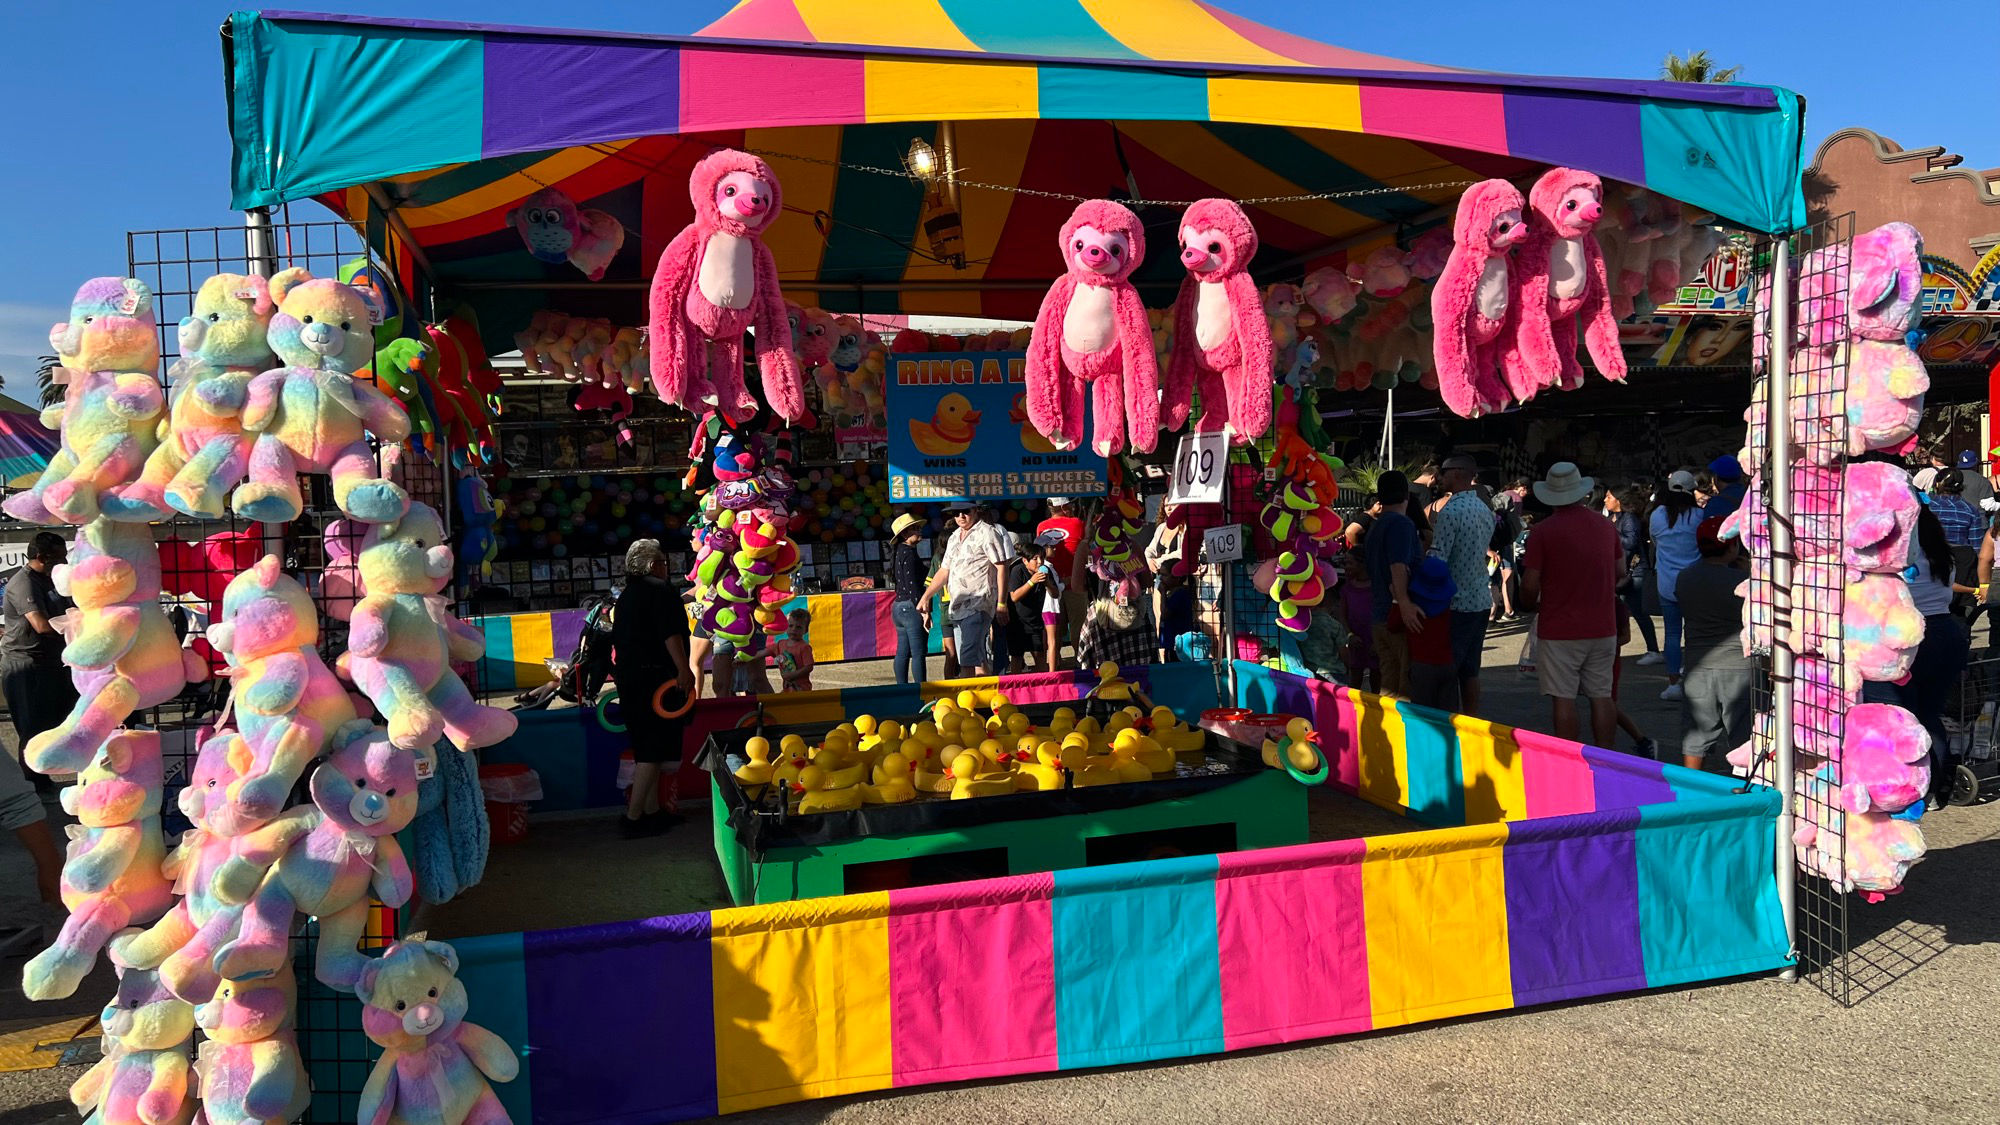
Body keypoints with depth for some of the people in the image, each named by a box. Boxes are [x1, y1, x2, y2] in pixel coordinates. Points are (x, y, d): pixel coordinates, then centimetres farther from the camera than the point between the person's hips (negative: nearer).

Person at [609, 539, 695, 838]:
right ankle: (633, 817, -7)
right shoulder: (661, 589, -9)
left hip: (628, 677, 9)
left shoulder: (626, 595, 18)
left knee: (646, 748, 14)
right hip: (655, 676, -9)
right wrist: (684, 669, -20)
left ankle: (652, 810, 21)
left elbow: (617, 638, 23)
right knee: (653, 749, -6)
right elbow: (670, 633, -19)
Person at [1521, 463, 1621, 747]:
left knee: (1564, 700, 0)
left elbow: (1529, 584, -13)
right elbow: (1619, 572, 16)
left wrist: (1533, 606, 7)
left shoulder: (1543, 530, -11)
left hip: (1559, 630, -5)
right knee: (1602, 697, 10)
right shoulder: (1606, 526, 5)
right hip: (1602, 627, 5)